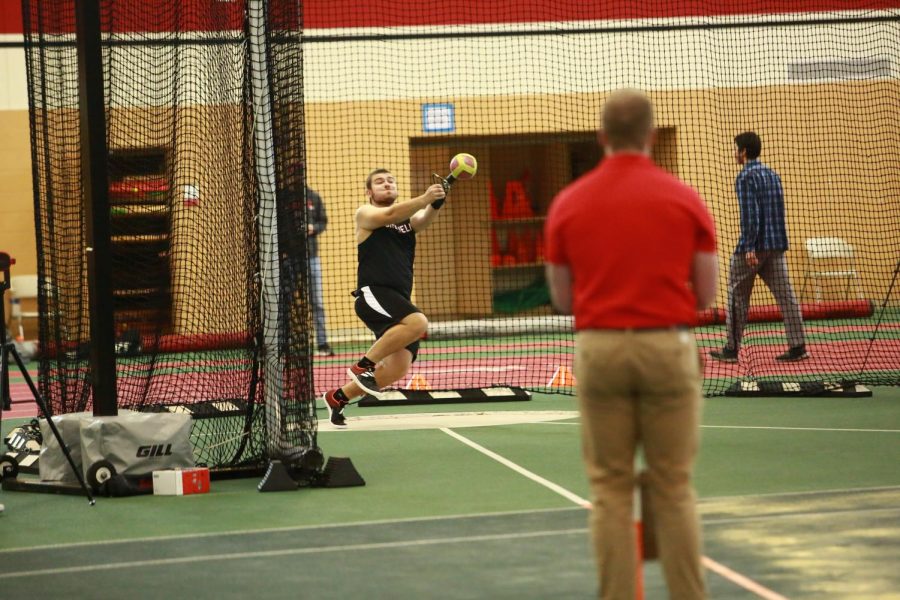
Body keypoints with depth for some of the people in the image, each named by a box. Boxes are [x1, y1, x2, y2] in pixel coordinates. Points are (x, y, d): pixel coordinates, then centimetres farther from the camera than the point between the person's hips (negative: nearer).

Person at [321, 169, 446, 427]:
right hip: (373, 293, -6)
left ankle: (338, 396, 15)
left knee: (398, 367, -4)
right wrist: (424, 198, -29)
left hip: (399, 301, 6)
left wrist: (436, 203, -26)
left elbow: (424, 219, -4)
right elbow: (390, 215, -17)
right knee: (417, 322, -31)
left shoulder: (408, 218, 20)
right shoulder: (365, 214, 5)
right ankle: (364, 364, -16)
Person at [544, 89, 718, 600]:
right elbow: (707, 293, 2)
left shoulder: (568, 204, 2)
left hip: (599, 349, 1)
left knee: (611, 491, 7)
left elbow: (563, 299, 7)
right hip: (668, 347, -1)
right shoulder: (685, 199, -2)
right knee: (674, 490, 6)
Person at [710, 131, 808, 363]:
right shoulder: (773, 175, 15)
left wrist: (748, 248, -21)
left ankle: (731, 349, 9)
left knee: (737, 297, 4)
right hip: (777, 245, 7)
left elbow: (749, 215, -18)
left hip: (753, 247, -7)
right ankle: (798, 346, -5)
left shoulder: (746, 177, -10)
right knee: (785, 295, 1)